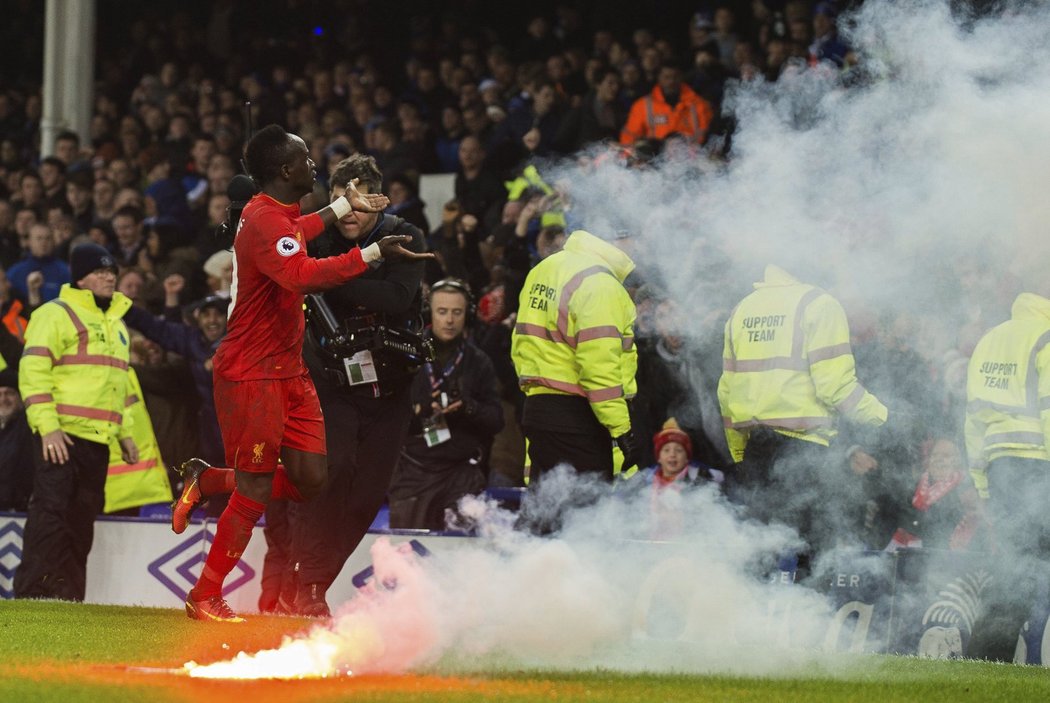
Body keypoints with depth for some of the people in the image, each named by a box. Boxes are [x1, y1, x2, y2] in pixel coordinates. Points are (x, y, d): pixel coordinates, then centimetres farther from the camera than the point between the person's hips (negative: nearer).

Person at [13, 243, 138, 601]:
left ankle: (69, 595, 10)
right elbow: (34, 371, -11)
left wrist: (124, 432, 22)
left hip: (99, 439, 8)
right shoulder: (56, 315, -4)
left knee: (81, 521, 7)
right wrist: (47, 426, -19)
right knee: (50, 514, -12)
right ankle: (30, 593, -12)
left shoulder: (116, 324, 22)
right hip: (62, 436, -8)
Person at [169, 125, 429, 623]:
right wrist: (372, 254, -34)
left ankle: (206, 480, 20)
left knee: (310, 479, 2)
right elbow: (303, 275, -36)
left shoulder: (279, 216, 14)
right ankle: (205, 597, 7)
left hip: (288, 371, 10)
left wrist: (344, 206, 43)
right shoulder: (264, 221, -19)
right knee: (256, 490, -5)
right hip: (251, 374, -10)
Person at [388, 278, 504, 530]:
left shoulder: (478, 363, 11)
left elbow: (496, 420, 6)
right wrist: (417, 413, -16)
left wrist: (468, 408, -13)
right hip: (413, 469, -1)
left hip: (462, 474, 1)